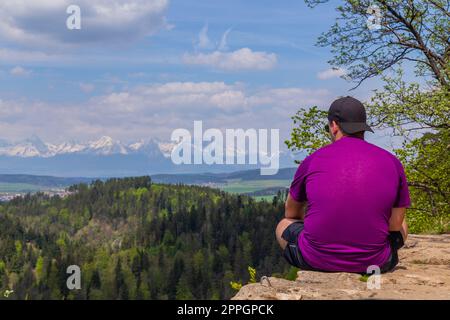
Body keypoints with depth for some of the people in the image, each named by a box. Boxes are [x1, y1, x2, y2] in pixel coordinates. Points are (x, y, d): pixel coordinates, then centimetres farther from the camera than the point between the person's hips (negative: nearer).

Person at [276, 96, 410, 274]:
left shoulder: (312, 161, -1)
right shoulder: (392, 162, 0)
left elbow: (291, 213, 15)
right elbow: (395, 225, 7)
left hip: (315, 260, -1)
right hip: (373, 263, 2)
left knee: (284, 225, 30)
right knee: (402, 226, 33)